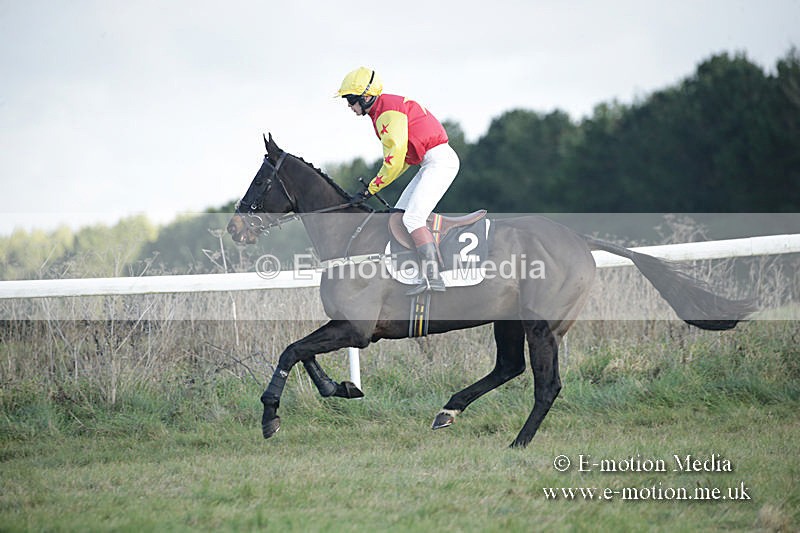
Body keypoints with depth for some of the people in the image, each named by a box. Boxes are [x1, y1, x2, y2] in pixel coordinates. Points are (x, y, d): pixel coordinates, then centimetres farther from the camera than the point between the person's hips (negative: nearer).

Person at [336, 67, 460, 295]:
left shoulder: (388, 113, -16)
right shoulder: (381, 111, 17)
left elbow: (395, 159, -19)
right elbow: (404, 155, 22)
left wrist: (373, 187, -9)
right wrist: (376, 183, 12)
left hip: (440, 160, -11)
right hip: (430, 163, 11)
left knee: (412, 218, -19)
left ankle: (432, 276, -26)